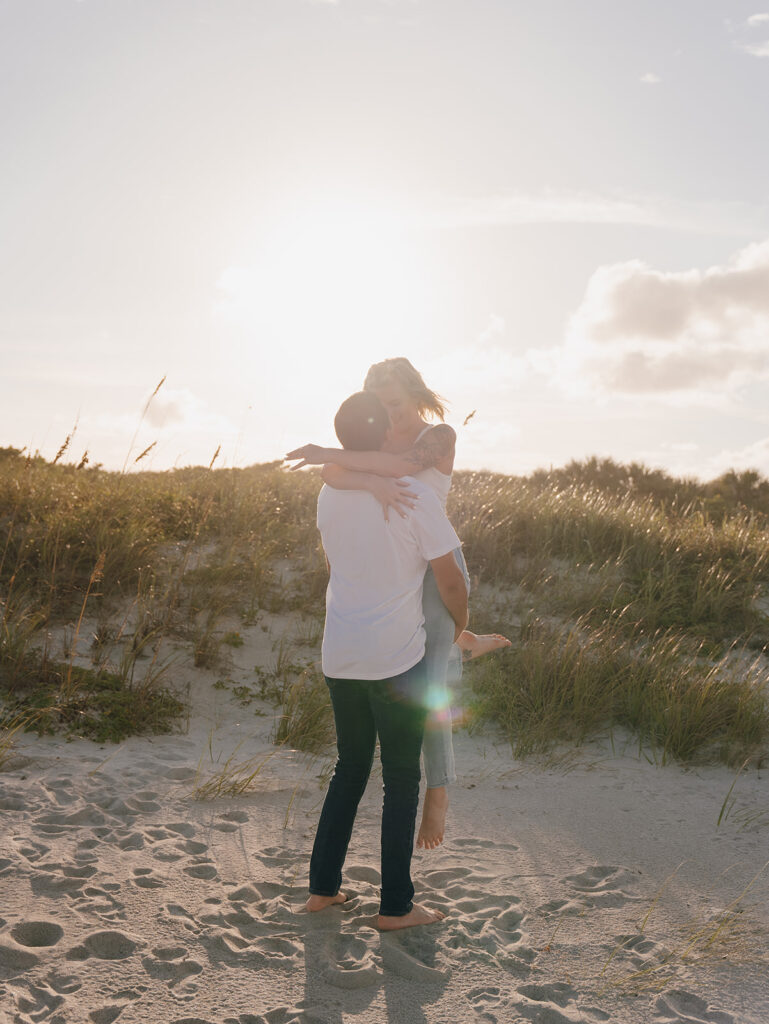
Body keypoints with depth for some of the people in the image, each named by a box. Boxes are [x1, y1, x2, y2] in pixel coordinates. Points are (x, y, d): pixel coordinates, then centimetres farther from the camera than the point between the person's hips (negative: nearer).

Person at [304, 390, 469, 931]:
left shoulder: (328, 495, 5)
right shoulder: (415, 496, -13)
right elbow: (450, 581, -11)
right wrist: (461, 626, 10)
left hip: (339, 657, 6)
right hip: (396, 658, -5)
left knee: (350, 769, 20)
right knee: (402, 779, 7)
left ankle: (323, 885, 25)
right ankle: (395, 905, 14)